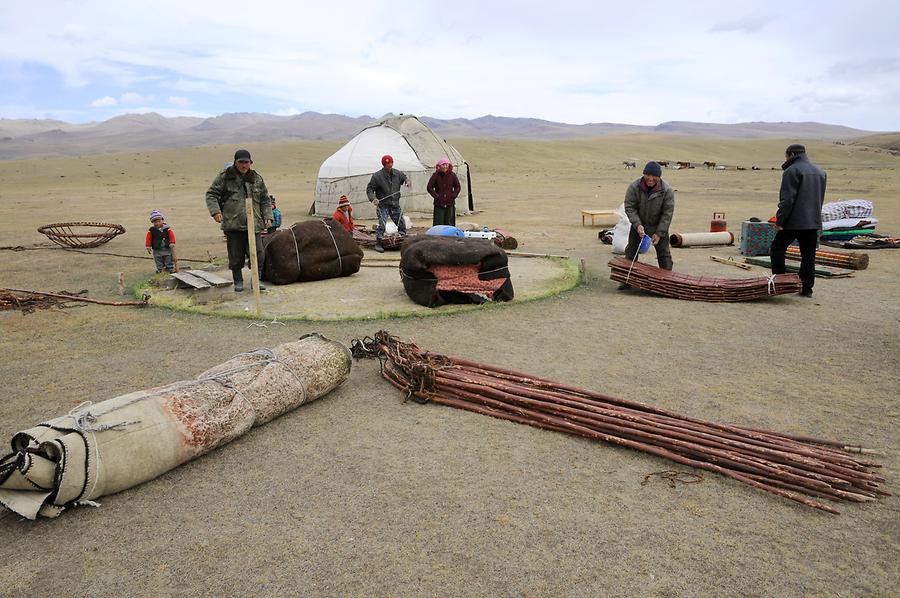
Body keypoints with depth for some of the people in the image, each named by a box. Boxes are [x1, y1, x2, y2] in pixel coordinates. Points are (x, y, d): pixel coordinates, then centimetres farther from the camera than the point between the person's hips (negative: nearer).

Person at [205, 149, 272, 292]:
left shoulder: (257, 178, 13)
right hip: (233, 224, -2)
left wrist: (267, 217, 9)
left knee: (258, 253, -3)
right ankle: (238, 281, 19)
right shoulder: (224, 177, 2)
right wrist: (215, 211, -11)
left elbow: (265, 199, 20)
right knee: (235, 255, 4)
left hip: (254, 224, 2)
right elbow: (211, 194, 3)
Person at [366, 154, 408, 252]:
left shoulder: (397, 174, 4)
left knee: (402, 224, 11)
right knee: (382, 224, -17)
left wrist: (406, 181, 0)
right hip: (383, 205, -5)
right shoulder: (377, 176, -9)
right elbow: (369, 189, -6)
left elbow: (405, 178, 25)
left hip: (395, 205, 5)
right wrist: (373, 198, -23)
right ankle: (378, 244, -7)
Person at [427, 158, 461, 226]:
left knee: (449, 223, 7)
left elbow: (457, 187, 12)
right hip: (439, 204, -2)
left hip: (450, 203, 2)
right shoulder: (435, 175, -3)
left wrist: (453, 196, -1)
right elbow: (429, 187, -1)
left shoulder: (452, 175, 4)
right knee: (439, 223, -1)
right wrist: (436, 196, -8)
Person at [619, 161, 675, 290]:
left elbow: (667, 213, -16)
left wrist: (659, 233, -18)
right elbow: (629, 207, -14)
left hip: (659, 226, -1)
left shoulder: (667, 190, -20)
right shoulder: (634, 187, -18)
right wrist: (637, 225, -26)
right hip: (638, 225, 1)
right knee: (631, 252, 4)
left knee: (664, 253, 1)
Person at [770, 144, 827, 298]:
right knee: (808, 256, 9)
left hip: (794, 221, -7)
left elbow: (787, 199, -16)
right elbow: (820, 199, 21)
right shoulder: (820, 172, 18)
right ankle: (807, 289, 11)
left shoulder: (792, 171, -9)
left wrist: (779, 221, -14)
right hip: (813, 222, 7)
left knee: (777, 249, 7)